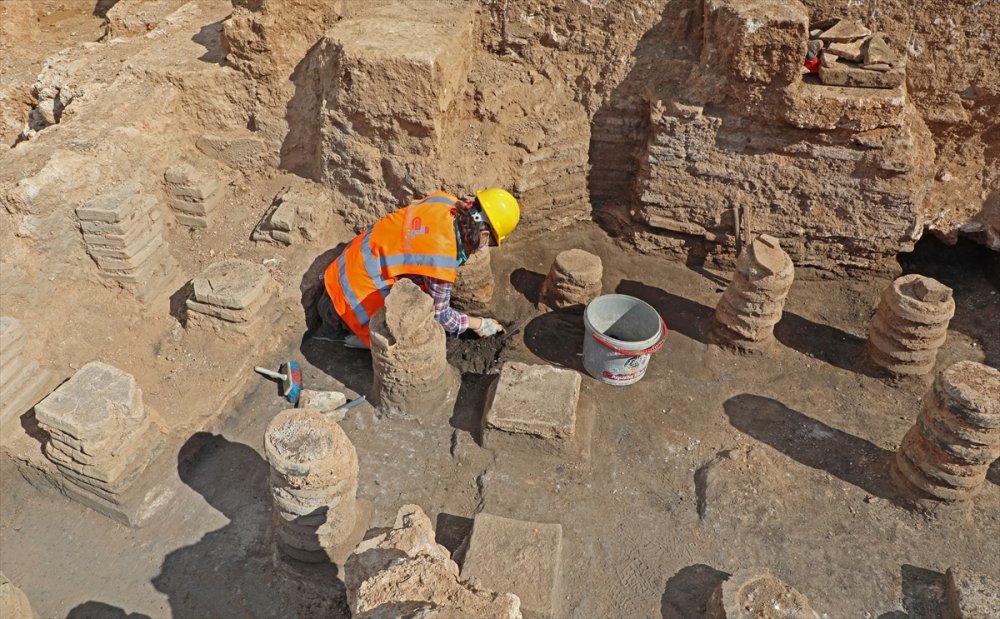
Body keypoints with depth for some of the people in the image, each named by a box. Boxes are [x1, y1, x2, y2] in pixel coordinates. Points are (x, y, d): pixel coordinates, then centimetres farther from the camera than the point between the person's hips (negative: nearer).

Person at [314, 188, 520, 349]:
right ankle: (340, 322, 2)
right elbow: (440, 315, -14)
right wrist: (480, 324, -1)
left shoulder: (444, 200, -10)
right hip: (361, 291, -8)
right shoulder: (442, 260, -31)